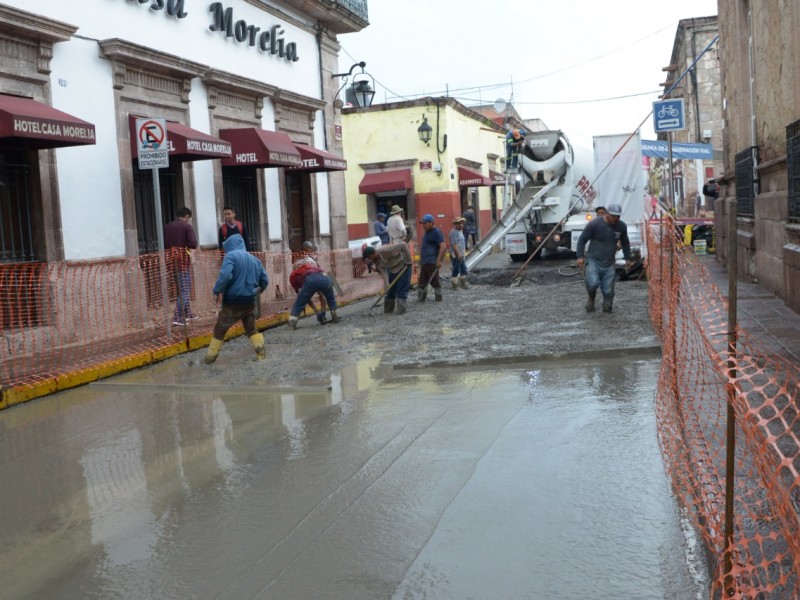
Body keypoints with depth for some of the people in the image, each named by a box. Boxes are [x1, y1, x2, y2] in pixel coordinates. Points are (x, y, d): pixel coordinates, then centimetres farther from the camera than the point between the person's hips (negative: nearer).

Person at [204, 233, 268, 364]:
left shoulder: (231, 256, -9)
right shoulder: (254, 259, 11)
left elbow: (225, 275, -27)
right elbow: (265, 281, 17)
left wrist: (217, 291, -16)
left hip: (233, 302, -5)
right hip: (250, 301, 5)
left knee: (219, 331, 10)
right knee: (251, 329, 18)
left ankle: (210, 358, 16)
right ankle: (261, 353, 3)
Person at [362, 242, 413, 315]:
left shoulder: (386, 251, -34)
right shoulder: (376, 260, -12)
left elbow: (403, 245, -34)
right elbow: (383, 271, -14)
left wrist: (408, 260, -28)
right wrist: (387, 285, -26)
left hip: (403, 266, -7)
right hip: (392, 269, 7)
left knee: (401, 290, -9)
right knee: (390, 290, 8)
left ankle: (399, 310, -5)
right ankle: (388, 309, 17)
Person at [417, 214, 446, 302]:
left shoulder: (437, 232, -12)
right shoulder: (426, 232, 17)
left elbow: (443, 246, -21)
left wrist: (439, 260, -25)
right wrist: (421, 258, 23)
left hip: (432, 262, -9)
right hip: (424, 262, 9)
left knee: (434, 281, -2)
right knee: (422, 281, 11)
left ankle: (438, 298, 6)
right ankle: (420, 298, 16)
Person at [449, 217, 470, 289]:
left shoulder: (460, 231, 15)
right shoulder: (453, 232, -17)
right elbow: (454, 245, -23)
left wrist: (464, 252, 22)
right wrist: (458, 254, -26)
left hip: (461, 255, 10)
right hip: (456, 256, -10)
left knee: (463, 269, 15)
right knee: (456, 270, -4)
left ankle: (463, 284, 24)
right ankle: (455, 285, 4)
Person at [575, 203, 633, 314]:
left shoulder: (622, 226, 1)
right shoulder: (594, 224, -12)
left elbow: (625, 243, 19)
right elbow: (582, 239, -5)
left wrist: (627, 258, 19)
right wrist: (580, 256, -11)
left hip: (609, 264, 3)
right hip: (593, 260, -3)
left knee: (608, 291, -2)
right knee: (593, 283, -24)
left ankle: (607, 305, 25)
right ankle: (591, 299, 8)